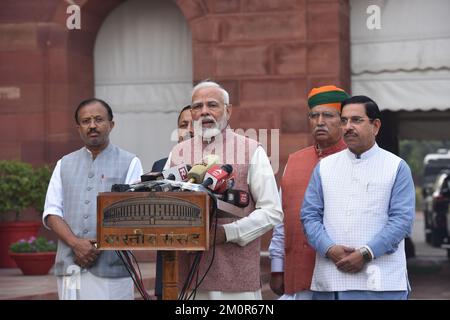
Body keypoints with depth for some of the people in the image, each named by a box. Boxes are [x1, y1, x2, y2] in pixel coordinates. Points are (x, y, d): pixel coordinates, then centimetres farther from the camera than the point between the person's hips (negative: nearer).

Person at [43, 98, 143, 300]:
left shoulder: (129, 163, 6)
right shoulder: (64, 165, 17)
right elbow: (51, 213, 8)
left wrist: (96, 246, -11)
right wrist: (76, 243, -10)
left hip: (111, 268, -3)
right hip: (69, 269, 3)